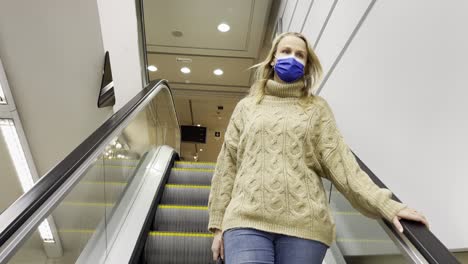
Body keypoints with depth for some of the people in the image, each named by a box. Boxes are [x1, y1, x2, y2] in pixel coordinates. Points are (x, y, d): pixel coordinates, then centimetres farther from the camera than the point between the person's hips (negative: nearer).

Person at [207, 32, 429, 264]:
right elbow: (227, 166, 9)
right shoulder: (246, 107, 13)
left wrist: (383, 203, -11)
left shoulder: (317, 108, 13)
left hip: (304, 224, 1)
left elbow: (339, 159, 2)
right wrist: (218, 224, 6)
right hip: (246, 220, 0)